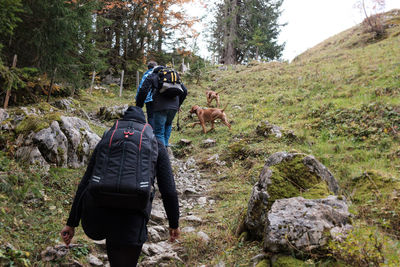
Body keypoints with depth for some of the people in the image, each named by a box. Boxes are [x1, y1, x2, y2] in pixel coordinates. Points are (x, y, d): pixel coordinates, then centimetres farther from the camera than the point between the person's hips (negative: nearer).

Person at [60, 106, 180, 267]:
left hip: (94, 222, 2)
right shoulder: (156, 145, 12)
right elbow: (168, 191, 8)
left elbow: (84, 184, 15)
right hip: (130, 223, -2)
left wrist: (71, 223, 21)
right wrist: (174, 224, 20)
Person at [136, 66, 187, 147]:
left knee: (159, 132, 1)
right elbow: (184, 91, 23)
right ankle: (165, 145, 25)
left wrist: (138, 106, 5)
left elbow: (143, 91, -1)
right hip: (174, 106, 5)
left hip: (161, 107, -4)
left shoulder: (152, 76, 14)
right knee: (168, 125, 30)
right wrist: (178, 104, 33)